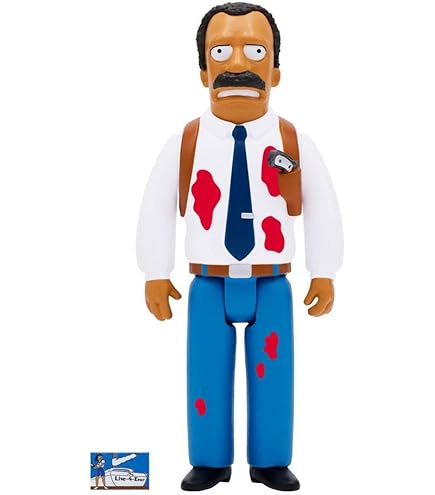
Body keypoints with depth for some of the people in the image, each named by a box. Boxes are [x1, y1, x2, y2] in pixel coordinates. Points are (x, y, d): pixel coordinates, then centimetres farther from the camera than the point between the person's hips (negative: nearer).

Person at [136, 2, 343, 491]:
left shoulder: (293, 142, -4)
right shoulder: (186, 141, -5)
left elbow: (323, 208, 3)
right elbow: (155, 207, 1)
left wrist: (324, 274, 3)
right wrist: (155, 276, 1)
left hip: (271, 286, 0)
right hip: (210, 286, 0)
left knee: (272, 374, 8)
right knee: (207, 374, 6)